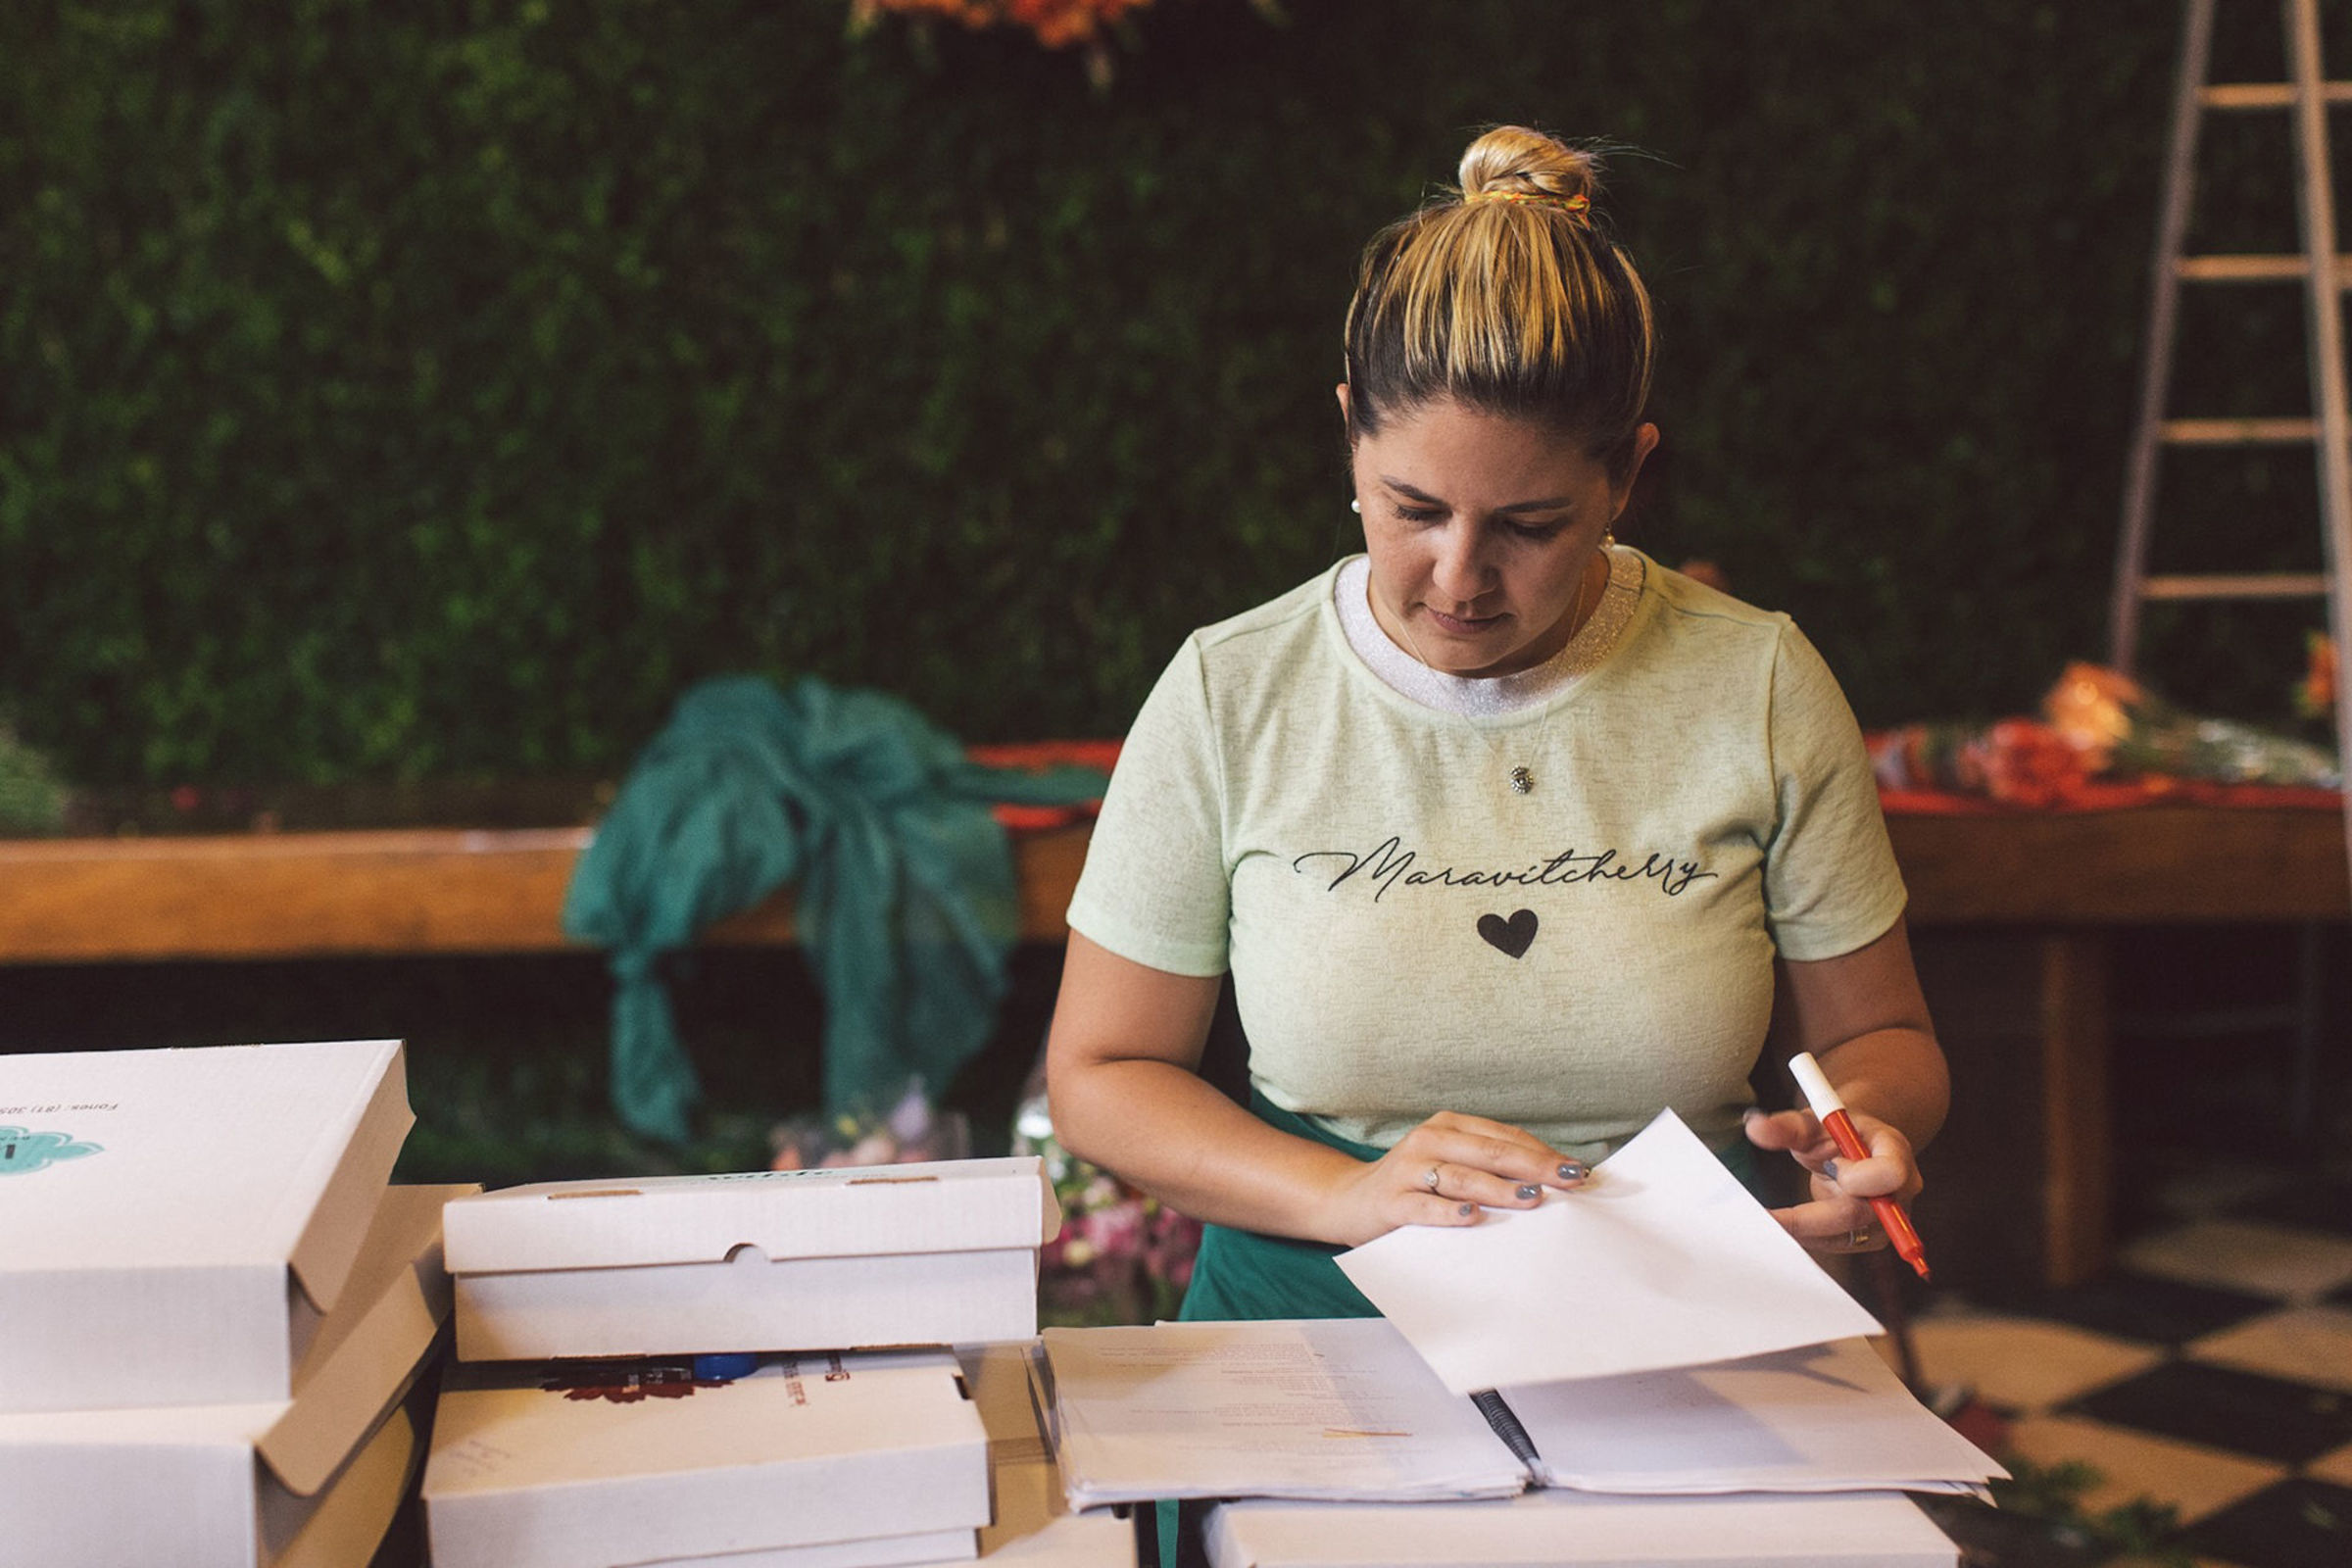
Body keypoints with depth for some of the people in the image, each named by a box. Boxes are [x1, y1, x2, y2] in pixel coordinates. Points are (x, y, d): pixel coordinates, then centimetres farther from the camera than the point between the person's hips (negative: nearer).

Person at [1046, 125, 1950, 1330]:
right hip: (1318, 1318, -2)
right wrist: (1346, 1194, -13)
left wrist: (1861, 1126, -13)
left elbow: (1878, 1035, 11)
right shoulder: (1230, 693, -1)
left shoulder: (1759, 688, 1)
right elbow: (1098, 1073, 3)